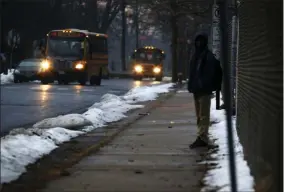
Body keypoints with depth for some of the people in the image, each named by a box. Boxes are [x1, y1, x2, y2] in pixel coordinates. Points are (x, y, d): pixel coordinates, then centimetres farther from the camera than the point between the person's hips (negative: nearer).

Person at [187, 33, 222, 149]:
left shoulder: (209, 56, -8)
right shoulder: (195, 56, 15)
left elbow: (210, 74, -15)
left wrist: (205, 85, -20)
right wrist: (191, 86, 12)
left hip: (204, 90, -9)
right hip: (196, 89, 9)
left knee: (203, 115, -10)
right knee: (199, 116, 12)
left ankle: (202, 138, -15)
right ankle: (203, 139, 17)